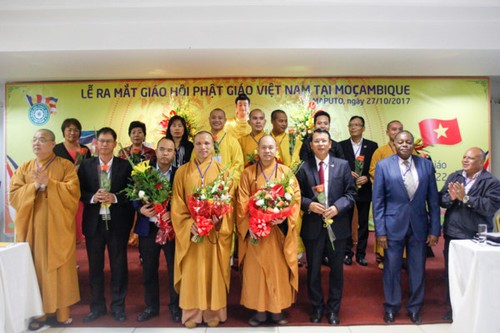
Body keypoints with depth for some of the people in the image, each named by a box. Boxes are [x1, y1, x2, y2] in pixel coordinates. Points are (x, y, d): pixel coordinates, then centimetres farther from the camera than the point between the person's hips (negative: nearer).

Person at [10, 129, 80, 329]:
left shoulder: (65, 166, 2)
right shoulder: (23, 169, 12)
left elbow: (73, 191, -11)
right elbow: (14, 195, 2)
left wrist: (48, 182, -17)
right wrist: (34, 186, -13)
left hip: (58, 227, -3)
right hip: (32, 227, 3)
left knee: (58, 270, 2)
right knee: (35, 269, 5)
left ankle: (62, 312, 12)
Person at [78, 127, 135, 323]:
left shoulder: (125, 166, 0)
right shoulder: (86, 165, 5)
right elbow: (79, 191, 2)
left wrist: (115, 198, -19)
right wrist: (92, 197, -17)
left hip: (118, 222, -1)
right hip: (93, 222, 2)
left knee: (119, 266, 8)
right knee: (95, 266, 12)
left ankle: (118, 306, 24)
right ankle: (97, 306, 29)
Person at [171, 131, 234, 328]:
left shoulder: (222, 171, 4)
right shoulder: (182, 172, 4)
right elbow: (177, 204, 1)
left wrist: (216, 221, -15)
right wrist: (189, 224, -13)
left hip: (216, 230, 0)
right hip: (190, 230, 0)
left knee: (214, 272, 6)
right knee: (192, 273, 5)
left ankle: (214, 312, 19)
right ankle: (192, 313, 18)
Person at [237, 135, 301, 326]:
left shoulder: (286, 172, 5)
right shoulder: (248, 173, 4)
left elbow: (296, 198, -1)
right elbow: (242, 203, -1)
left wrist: (284, 217, -16)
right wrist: (248, 226, -12)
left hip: (280, 229, 0)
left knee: (279, 269, 6)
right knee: (256, 270, 4)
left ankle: (277, 310, 20)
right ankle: (259, 310, 17)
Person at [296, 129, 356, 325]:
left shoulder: (343, 165, 1)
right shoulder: (303, 167, -1)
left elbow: (351, 193, -1)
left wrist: (337, 207, -17)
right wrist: (310, 205, -18)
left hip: (337, 224, 1)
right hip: (312, 226, 0)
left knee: (336, 269, 13)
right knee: (313, 270, 12)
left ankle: (333, 308, 31)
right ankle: (317, 307, 32)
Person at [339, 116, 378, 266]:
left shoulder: (372, 145, 3)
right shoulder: (341, 145, 3)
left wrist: (367, 178, -15)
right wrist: (348, 173, -16)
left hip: (364, 190, 1)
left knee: (363, 223, 7)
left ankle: (361, 253, 19)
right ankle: (347, 252, 17)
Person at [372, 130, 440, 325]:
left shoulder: (426, 165, 1)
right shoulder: (383, 165, -5)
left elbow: (433, 199, 3)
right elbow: (378, 201, -5)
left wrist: (435, 229, 0)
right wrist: (380, 231, -8)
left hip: (419, 226, 2)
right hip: (394, 226, -2)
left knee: (418, 269, 12)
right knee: (392, 269, 10)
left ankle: (415, 307, 33)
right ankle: (391, 307, 30)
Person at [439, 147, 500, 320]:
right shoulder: (453, 176, 7)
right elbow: (441, 200, 2)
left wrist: (465, 198, -23)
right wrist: (451, 197, -19)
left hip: (475, 237, -4)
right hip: (452, 234, 5)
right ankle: (452, 308, 32)